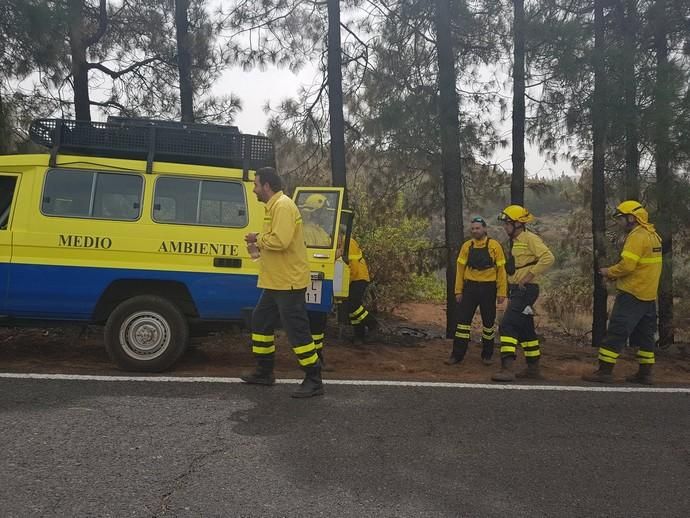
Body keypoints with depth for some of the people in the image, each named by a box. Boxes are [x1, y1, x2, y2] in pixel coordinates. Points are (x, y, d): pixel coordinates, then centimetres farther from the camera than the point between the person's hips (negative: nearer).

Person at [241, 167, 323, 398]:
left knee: (297, 330, -6)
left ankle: (314, 381, 3)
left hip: (289, 282, -11)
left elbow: (281, 241, -29)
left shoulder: (283, 206, -17)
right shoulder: (275, 206, 16)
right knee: (261, 321, 18)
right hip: (275, 281, 11)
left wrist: (257, 238, -13)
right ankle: (264, 372, 30)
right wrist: (260, 245, 5)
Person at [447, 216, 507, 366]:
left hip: (488, 288, -2)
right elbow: (460, 268, 6)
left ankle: (487, 355, 23)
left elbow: (501, 269, -2)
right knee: (463, 320, 0)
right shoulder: (466, 246, 4)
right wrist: (458, 290, 2)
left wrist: (501, 292, -6)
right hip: (470, 287, 2)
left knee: (488, 323, 9)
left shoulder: (494, 245, -3)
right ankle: (457, 355, 7)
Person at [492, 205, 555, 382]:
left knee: (507, 326, -17)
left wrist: (528, 276, -22)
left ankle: (507, 369, -19)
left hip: (525, 290, -10)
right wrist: (510, 296, 20)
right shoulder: (514, 241, 17)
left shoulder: (530, 239, -12)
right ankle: (533, 368, 26)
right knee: (525, 329, 16)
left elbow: (548, 258, -24)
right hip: (516, 291, 10)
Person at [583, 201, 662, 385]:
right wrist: (616, 274, 9)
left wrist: (609, 272, -6)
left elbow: (626, 265, -24)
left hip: (632, 294, -10)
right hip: (649, 294, 10)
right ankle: (645, 373, 20)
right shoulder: (652, 235, 14)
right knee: (645, 333, 13)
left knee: (616, 331, -6)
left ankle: (605, 371, -5)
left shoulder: (637, 236, -16)